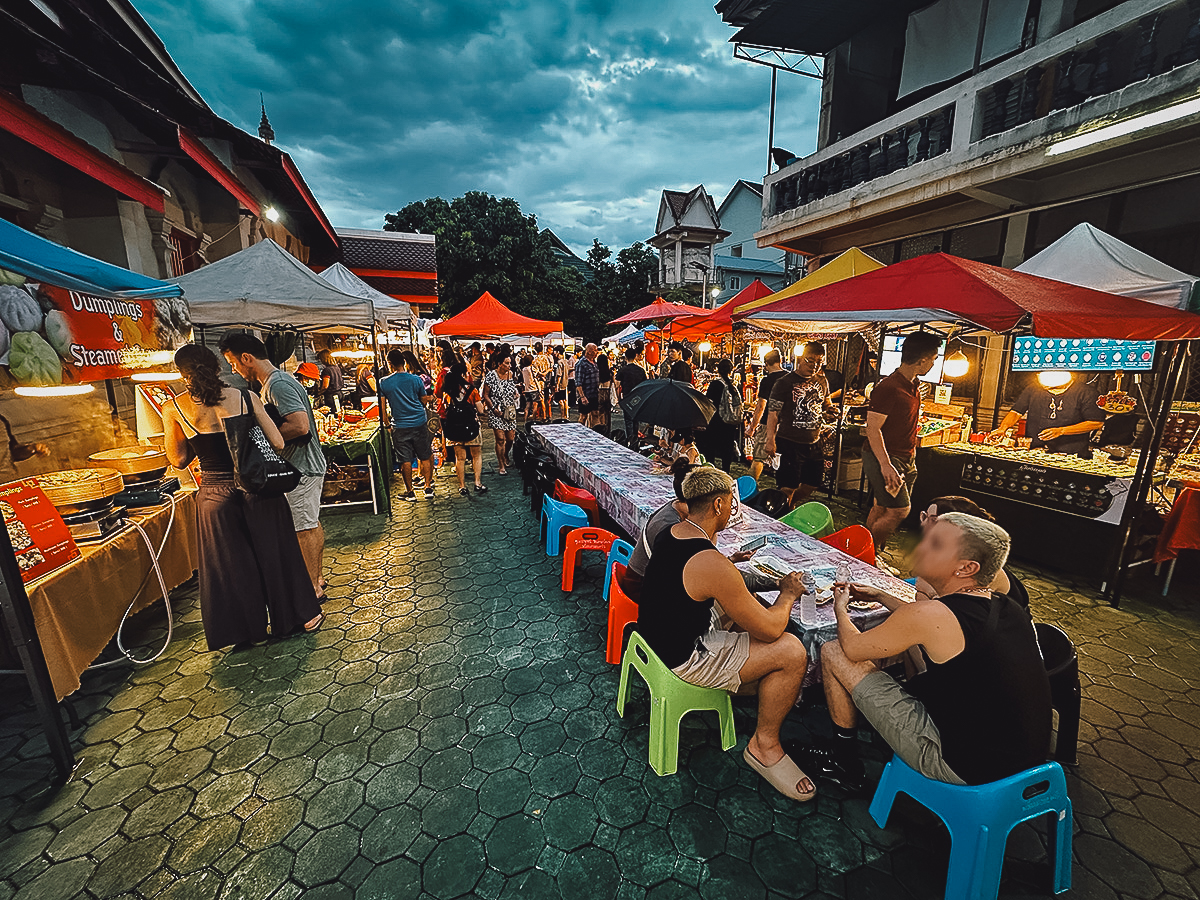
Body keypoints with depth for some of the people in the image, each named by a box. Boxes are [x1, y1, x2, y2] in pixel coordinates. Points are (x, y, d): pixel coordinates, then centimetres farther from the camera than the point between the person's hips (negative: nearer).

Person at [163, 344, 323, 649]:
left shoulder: (173, 409, -6)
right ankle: (303, 615, 29)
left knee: (230, 564, 17)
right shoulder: (246, 397, -9)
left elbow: (179, 460, 2)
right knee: (275, 553, 15)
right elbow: (278, 443, -7)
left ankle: (247, 629, 32)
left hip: (215, 494, 1)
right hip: (258, 488, 0)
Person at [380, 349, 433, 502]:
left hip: (400, 426, -1)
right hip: (420, 423, 1)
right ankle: (428, 488, 15)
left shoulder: (384, 382, -4)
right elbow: (425, 400, 6)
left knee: (405, 460, 7)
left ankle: (410, 492, 17)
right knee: (425, 457, 11)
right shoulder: (416, 379, -3)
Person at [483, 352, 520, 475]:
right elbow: (485, 395, -7)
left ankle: (505, 457, 36)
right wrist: (494, 409, -13)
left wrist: (516, 393, 0)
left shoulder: (510, 374, 8)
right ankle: (502, 466, 5)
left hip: (510, 412, 5)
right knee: (500, 438, -8)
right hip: (497, 412, -5)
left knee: (510, 438, 6)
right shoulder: (491, 375, -8)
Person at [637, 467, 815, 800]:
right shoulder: (714, 565, -31)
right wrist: (788, 594, -3)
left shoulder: (672, 532, -3)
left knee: (746, 604, 22)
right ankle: (764, 745, 12)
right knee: (792, 651, -9)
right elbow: (770, 630, -20)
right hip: (684, 660, -9)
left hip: (658, 633, 9)